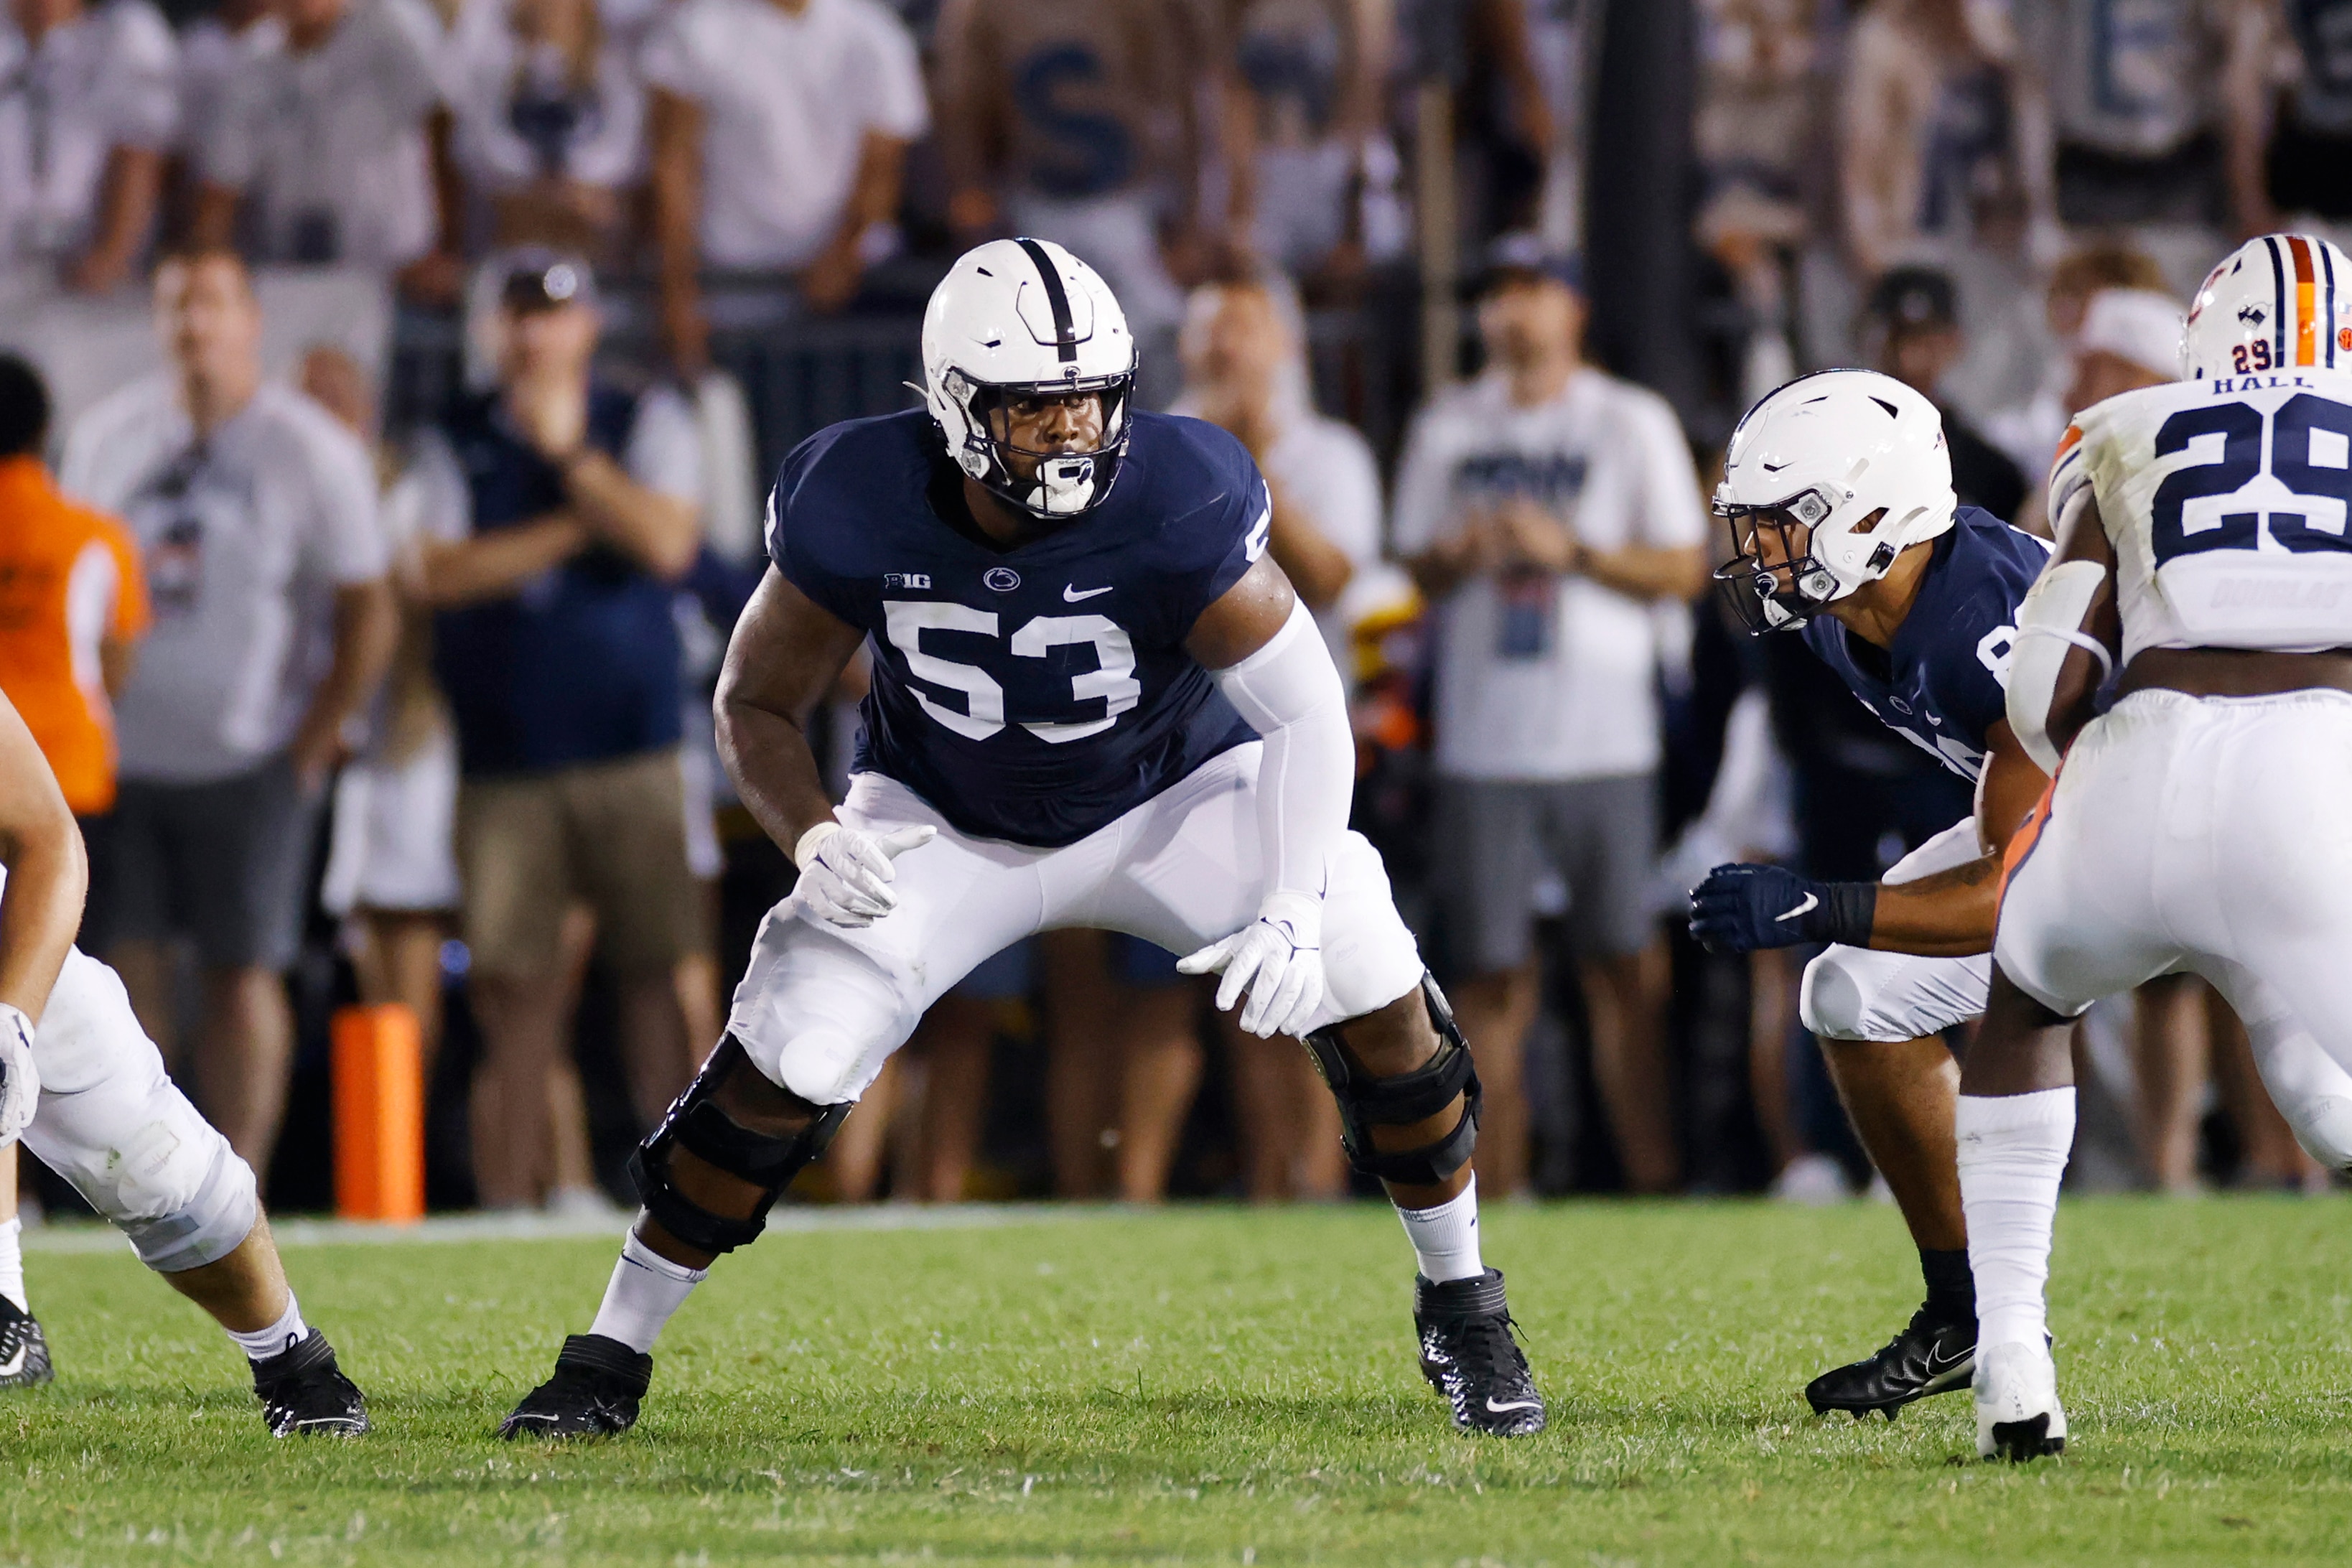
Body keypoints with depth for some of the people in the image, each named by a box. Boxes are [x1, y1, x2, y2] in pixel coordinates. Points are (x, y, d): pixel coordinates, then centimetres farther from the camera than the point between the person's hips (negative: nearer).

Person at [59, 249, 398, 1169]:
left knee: (243, 975, -1)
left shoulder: (311, 451, -4)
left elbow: (369, 615, -1)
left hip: (249, 763, -3)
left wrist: (311, 750, -4)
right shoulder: (107, 436, 7)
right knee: (127, 970, -2)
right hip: (122, 752, 3)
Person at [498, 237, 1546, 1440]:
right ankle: (609, 1357, 4)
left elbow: (1307, 711, -26)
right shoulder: (859, 510, -27)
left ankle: (1460, 1308, 4)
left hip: (1167, 798, 0)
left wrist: (1291, 909, -39)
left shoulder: (1174, 503, -31)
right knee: (784, 1057, -15)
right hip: (950, 828, 0)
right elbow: (756, 705, -12)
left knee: (1370, 987, -19)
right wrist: (812, 837, -32)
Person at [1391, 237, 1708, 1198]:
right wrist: (1457, 557, -7)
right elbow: (1413, 570, 15)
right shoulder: (1447, 429, 13)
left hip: (1604, 743, -2)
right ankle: (1495, 1186, 3)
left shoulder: (1633, 425, 6)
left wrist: (1573, 550, -11)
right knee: (1491, 973, 0)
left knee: (1625, 969, -5)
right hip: (1483, 743, 2)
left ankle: (1652, 1177, -2)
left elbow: (1683, 571, 3)